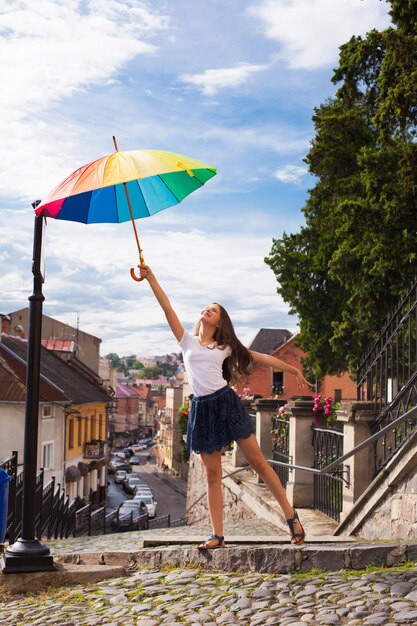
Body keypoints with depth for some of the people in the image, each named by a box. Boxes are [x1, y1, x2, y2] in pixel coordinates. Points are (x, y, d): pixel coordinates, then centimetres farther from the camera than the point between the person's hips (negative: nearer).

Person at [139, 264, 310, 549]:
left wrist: (293, 369, 14)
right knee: (212, 474, 3)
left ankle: (292, 516, 7)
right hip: (202, 409, 2)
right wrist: (151, 277, -1)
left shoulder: (225, 347, 11)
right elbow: (167, 308, 5)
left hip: (226, 403, -1)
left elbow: (260, 357, 15)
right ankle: (217, 535, 5)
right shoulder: (188, 341, 12)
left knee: (258, 461, -1)